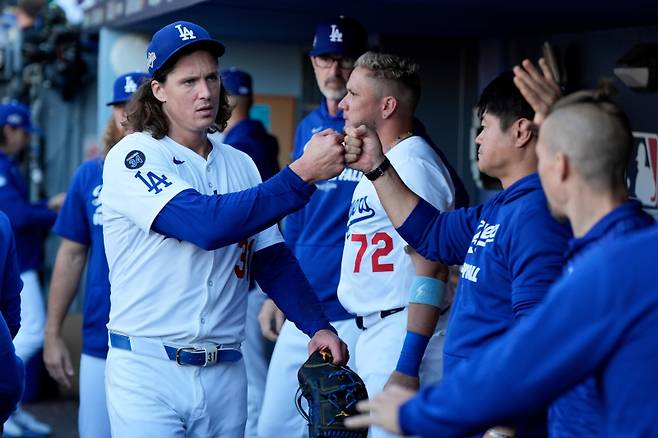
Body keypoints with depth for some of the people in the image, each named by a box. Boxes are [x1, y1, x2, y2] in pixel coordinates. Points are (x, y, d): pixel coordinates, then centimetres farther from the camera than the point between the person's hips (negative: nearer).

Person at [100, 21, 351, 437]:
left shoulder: (241, 165, 10)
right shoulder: (133, 157, -9)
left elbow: (272, 258, 11)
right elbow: (209, 224, -24)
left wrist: (318, 326, -3)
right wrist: (303, 173, -26)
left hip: (226, 371, 5)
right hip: (148, 370, -5)